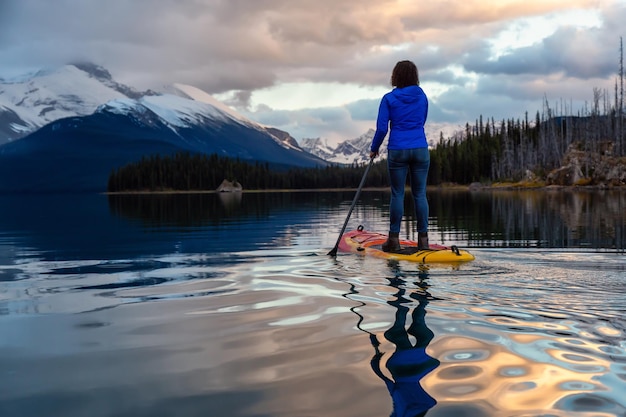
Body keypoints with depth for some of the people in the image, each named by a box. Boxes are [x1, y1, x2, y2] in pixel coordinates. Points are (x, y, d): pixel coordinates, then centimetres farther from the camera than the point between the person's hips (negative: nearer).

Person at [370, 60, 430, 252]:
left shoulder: (389, 98, -4)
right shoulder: (422, 96, 6)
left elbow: (382, 128, -5)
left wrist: (374, 149, 8)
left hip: (397, 151, -2)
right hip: (421, 150, 2)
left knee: (397, 194, 3)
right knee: (420, 194, 5)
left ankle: (394, 240, 6)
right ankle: (423, 239, 7)